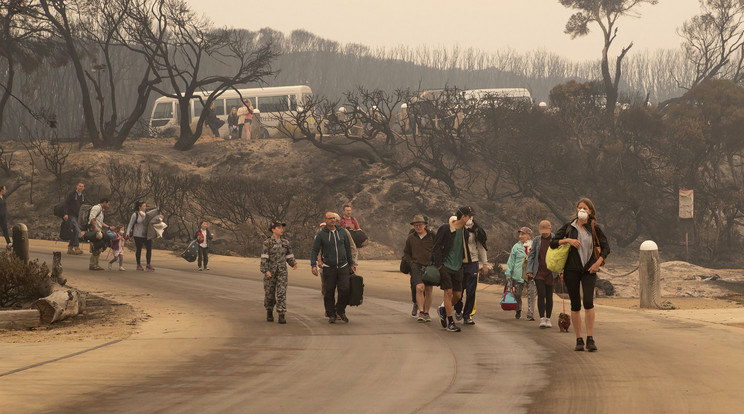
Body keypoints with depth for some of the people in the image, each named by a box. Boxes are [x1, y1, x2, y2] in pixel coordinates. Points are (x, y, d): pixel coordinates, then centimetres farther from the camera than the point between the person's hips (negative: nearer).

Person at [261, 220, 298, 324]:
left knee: (282, 293, -8)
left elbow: (289, 256, 14)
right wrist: (266, 271, -19)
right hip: (270, 271, -2)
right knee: (269, 293, 9)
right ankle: (269, 312, 31)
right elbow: (264, 258, -9)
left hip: (282, 271, 2)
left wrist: (293, 263, -5)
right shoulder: (268, 243, -5)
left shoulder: (285, 243, 8)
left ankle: (281, 316, -11)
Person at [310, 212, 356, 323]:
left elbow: (348, 249, 17)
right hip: (329, 268, -2)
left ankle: (340, 310, 12)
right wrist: (313, 265, -13)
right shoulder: (321, 234, -1)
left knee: (345, 290, -9)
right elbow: (314, 250, -1)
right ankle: (331, 314, 11)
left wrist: (351, 264, 20)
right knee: (329, 292, -1)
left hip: (343, 267, 2)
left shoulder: (342, 232, 7)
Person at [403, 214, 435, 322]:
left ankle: (426, 313, 16)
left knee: (428, 291, 3)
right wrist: (410, 263, 3)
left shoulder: (432, 236, 2)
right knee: (419, 288, -18)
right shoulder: (411, 238, 6)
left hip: (430, 267, 0)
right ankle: (420, 312, -16)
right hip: (416, 266, 0)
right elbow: (406, 253, 17)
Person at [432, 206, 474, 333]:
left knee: (458, 294, 4)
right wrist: (438, 265, -14)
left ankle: (444, 309, 32)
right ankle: (450, 322, -5)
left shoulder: (464, 230, 7)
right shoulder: (445, 229, -11)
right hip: (445, 266, -6)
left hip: (457, 267, 6)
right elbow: (436, 248, -9)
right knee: (449, 292, -11)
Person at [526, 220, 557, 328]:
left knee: (549, 296, 4)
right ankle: (542, 319, -12)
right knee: (541, 294, -11)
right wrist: (529, 270, 0)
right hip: (539, 272, 0)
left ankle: (548, 319, 15)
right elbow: (531, 256, 8)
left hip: (550, 273, 0)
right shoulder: (536, 240, 5)